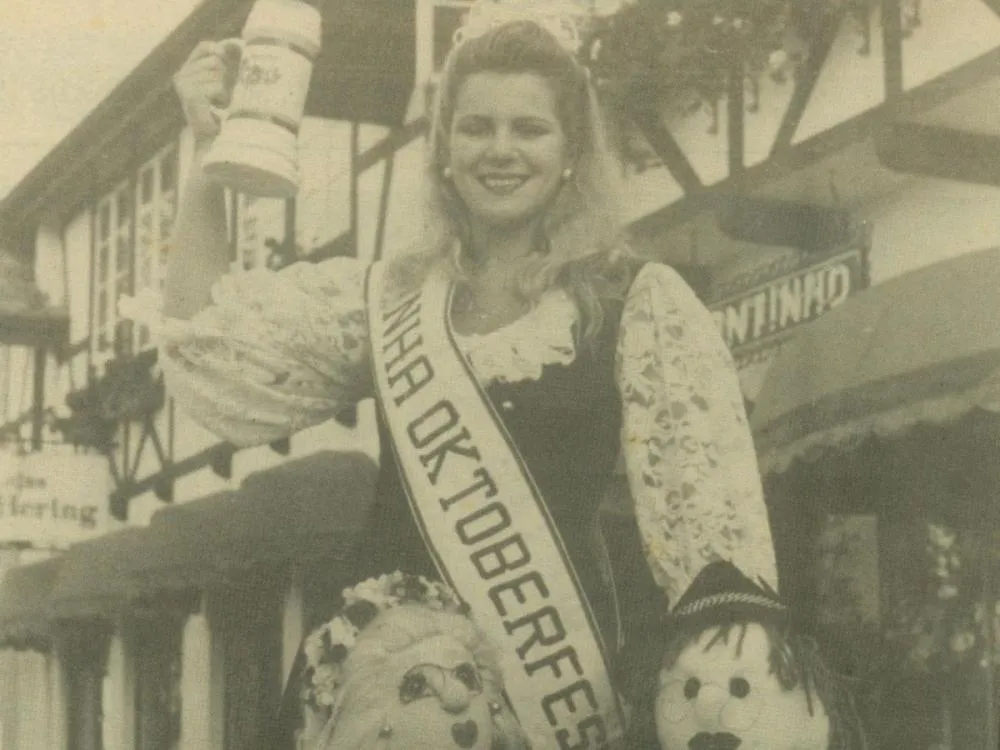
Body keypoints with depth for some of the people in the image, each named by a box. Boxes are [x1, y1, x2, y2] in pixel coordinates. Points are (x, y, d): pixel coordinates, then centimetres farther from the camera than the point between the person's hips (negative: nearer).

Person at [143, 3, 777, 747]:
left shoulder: (638, 301, -1)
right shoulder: (388, 299, 11)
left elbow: (708, 512, -4)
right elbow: (208, 349, 10)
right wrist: (207, 152, 5)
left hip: (565, 651, -3)